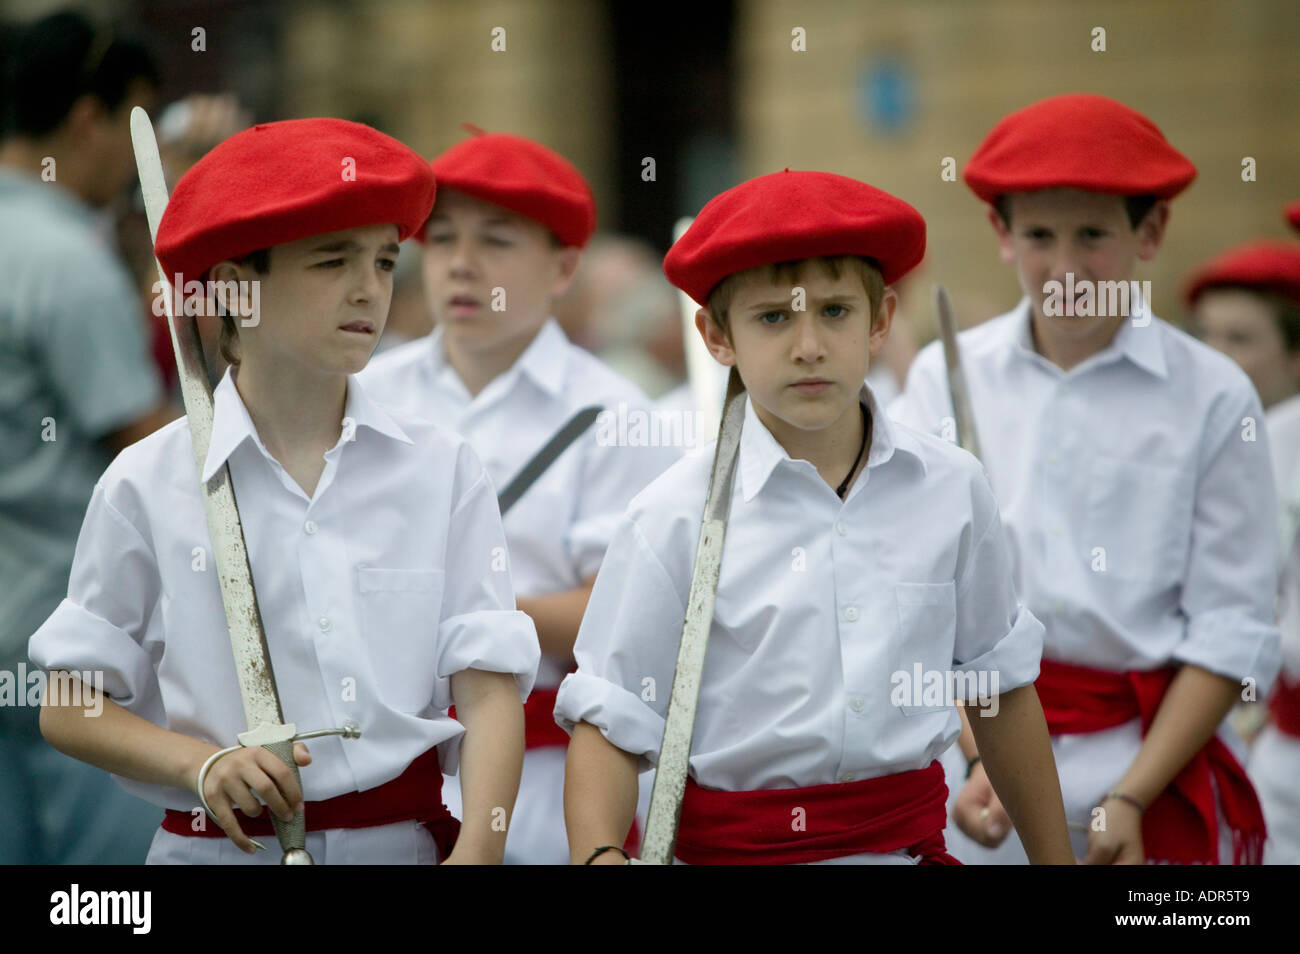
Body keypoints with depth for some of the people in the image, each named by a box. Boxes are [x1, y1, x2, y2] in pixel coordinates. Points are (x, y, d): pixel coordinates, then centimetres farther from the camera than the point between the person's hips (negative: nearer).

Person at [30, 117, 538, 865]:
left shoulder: (443, 471, 6)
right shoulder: (150, 486, 2)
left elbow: (491, 689, -1)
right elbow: (70, 709, 5)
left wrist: (478, 849, -15)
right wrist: (200, 762, -11)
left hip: (409, 838, 2)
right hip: (224, 846, -1)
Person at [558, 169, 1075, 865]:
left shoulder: (950, 489, 1)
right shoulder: (676, 519, -8)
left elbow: (1002, 685, 12)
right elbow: (610, 719, -8)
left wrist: (1054, 858, 17)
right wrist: (597, 852, -25)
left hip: (909, 840, 3)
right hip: (733, 845, -3)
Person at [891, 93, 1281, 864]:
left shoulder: (1212, 396, -2)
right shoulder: (945, 378, 3)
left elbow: (1233, 629, -4)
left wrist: (1131, 797, -12)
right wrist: (981, 756, -14)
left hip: (1153, 751, -1)